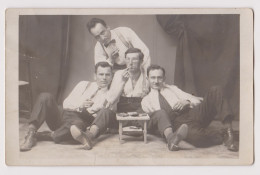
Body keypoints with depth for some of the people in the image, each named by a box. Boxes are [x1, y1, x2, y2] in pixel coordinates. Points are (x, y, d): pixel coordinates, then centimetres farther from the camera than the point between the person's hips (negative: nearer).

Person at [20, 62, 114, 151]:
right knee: (45, 96, -22)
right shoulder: (84, 84, 20)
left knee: (79, 124, -41)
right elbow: (66, 103, 12)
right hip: (61, 116, 4)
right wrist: (80, 105, -7)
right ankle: (31, 133, -31)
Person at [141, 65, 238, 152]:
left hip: (192, 113, 4)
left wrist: (187, 102, -3)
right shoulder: (146, 100, 22)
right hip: (177, 121, -4)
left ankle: (228, 129, -31)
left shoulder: (173, 88, 28)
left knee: (215, 90, -20)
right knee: (195, 135, -41)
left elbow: (198, 100, 18)